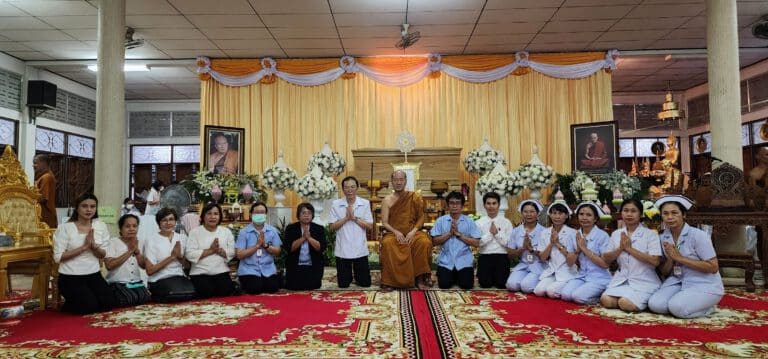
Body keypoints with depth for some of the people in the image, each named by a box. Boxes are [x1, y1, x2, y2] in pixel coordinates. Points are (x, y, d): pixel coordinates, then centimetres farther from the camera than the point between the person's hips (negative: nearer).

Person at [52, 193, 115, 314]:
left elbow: (102, 255, 4)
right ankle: (68, 305, 16)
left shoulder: (101, 226, 2)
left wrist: (94, 245, -18)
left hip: (94, 275, 5)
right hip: (71, 277, -4)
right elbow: (58, 257, -14)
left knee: (108, 303, -10)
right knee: (89, 306, -18)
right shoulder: (65, 228, -10)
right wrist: (84, 246, -20)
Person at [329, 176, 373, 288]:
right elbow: (332, 227, -4)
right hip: (342, 250, 0)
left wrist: (354, 218, -15)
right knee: (343, 284, 8)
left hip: (360, 249, 0)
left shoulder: (365, 203, -1)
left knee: (365, 283, 7)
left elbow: (370, 226, -5)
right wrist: (346, 218, -15)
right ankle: (349, 275, 41)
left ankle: (356, 275, 39)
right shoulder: (336, 204, -2)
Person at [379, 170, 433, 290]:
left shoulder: (414, 197, 4)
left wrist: (413, 232, -13)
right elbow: (384, 223, 1)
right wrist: (396, 232, -16)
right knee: (387, 243, -34)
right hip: (394, 233, 0)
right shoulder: (387, 200, 4)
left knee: (425, 242, -31)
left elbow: (421, 218, 3)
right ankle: (389, 280, -24)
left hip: (412, 232, 0)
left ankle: (420, 278, -18)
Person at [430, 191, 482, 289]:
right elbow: (435, 241, -2)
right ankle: (453, 276, 20)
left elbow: (476, 243, -4)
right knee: (444, 284, -15)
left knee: (467, 285, -13)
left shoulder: (469, 221, 2)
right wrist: (449, 233, -13)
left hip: (464, 260, 0)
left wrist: (459, 234, -11)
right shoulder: (441, 220, 2)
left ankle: (458, 276, 22)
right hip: (446, 261, 0)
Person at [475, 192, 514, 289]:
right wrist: (490, 233, -11)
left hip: (502, 256, 0)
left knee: (501, 284, -13)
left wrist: (497, 234, -11)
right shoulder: (478, 223, 4)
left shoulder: (506, 222, 4)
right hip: (485, 257, 0)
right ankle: (485, 276, 22)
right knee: (485, 284, -13)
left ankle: (497, 277, 22)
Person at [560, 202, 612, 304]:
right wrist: (578, 250, -14)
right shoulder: (576, 235, 5)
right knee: (565, 294, -18)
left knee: (578, 296, -25)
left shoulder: (602, 236, -11)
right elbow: (570, 262, 5)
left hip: (599, 278, -5)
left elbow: (605, 264, -16)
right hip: (582, 276, 5)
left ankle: (601, 296, 2)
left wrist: (584, 248, -18)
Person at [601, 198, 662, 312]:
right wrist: (620, 248, -11)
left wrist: (629, 248, -16)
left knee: (626, 303, -27)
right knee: (606, 300, -20)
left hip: (644, 281, -4)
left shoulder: (650, 234, -3)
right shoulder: (616, 234, 10)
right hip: (621, 279, 4)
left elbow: (655, 261, -15)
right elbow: (606, 260, 7)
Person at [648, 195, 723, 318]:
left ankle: (708, 307, 1)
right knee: (655, 304, -20)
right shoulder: (663, 238, 2)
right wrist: (670, 259, -16)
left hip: (705, 285, -5)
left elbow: (713, 267, -17)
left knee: (677, 307, -29)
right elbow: (664, 272, 6)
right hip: (678, 281, 5)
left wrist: (680, 258, -20)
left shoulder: (698, 235, -14)